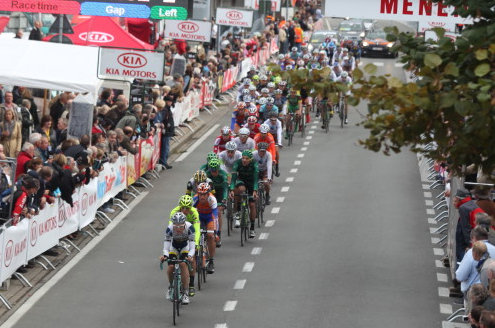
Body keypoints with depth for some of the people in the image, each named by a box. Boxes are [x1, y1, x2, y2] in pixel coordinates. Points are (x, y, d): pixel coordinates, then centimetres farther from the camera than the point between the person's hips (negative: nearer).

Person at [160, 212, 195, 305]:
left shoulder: (189, 227, -34)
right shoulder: (170, 228, -32)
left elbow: (192, 246, -32)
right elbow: (166, 247, -28)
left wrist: (190, 256, -51)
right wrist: (165, 255, -48)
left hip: (185, 246, -1)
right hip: (174, 246, 1)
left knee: (183, 264, -25)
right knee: (170, 266, -20)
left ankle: (185, 293, -18)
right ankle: (171, 286, 10)